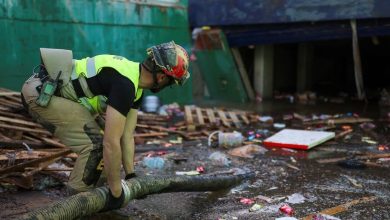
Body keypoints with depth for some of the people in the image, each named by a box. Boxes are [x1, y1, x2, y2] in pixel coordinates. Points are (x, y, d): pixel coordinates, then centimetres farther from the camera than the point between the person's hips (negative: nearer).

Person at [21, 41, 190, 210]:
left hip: (46, 91, 10)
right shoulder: (125, 84, -25)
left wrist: (130, 175, 13)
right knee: (96, 145, -13)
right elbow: (111, 143, -26)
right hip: (41, 93, -10)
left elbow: (127, 135, 11)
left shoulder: (135, 84, 6)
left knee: (94, 141, 14)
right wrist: (116, 191, -16)